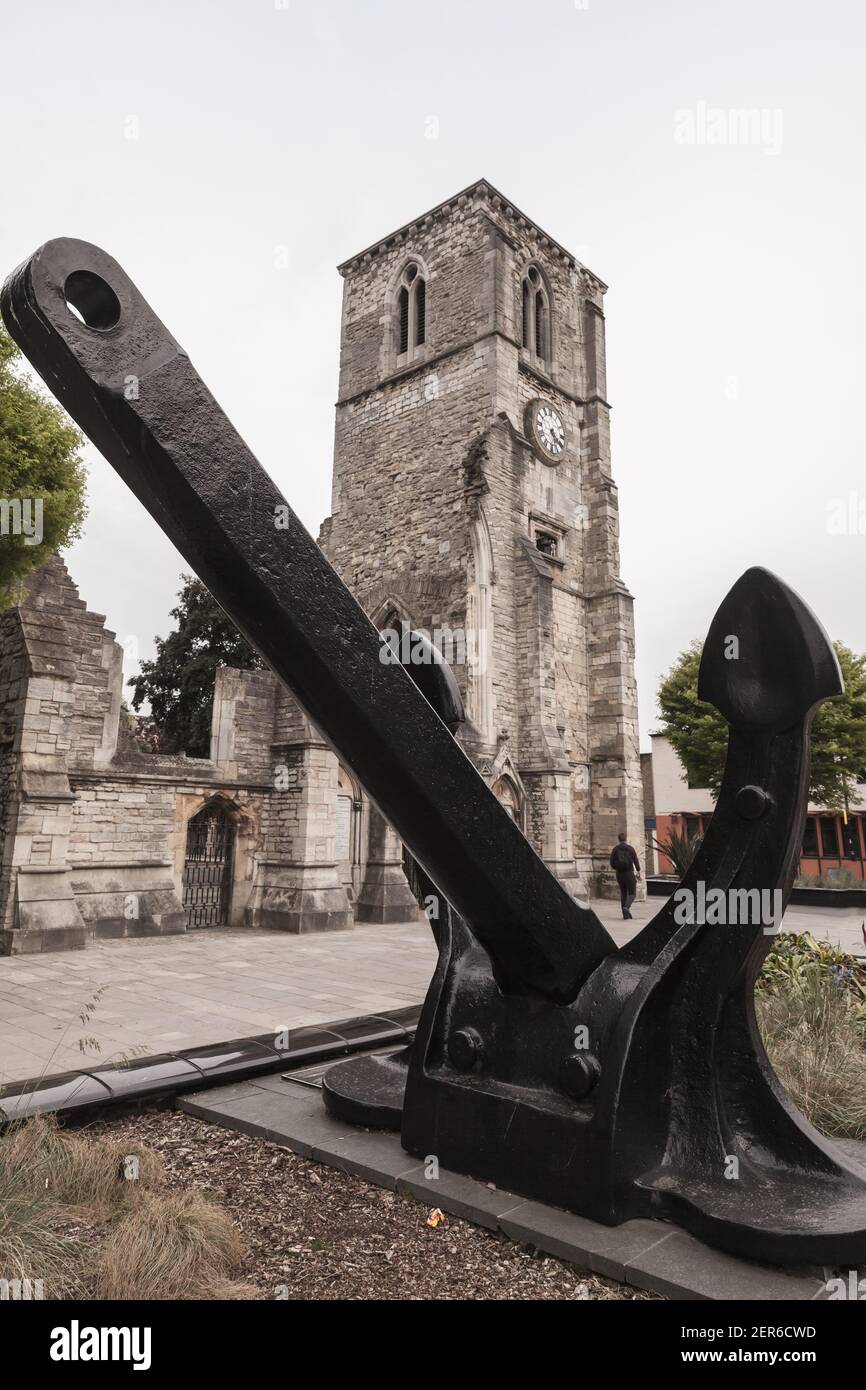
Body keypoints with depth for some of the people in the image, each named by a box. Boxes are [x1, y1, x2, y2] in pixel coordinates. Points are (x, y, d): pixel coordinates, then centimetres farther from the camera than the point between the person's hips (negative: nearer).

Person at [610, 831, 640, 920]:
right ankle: (626, 907, -22)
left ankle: (626, 915, 14)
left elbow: (612, 863, -1)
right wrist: (638, 872, 8)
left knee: (623, 893, 15)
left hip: (619, 874, 3)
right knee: (632, 893, 6)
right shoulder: (630, 848, -6)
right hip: (629, 873, -3)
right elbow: (636, 861, -6)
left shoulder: (615, 849, 1)